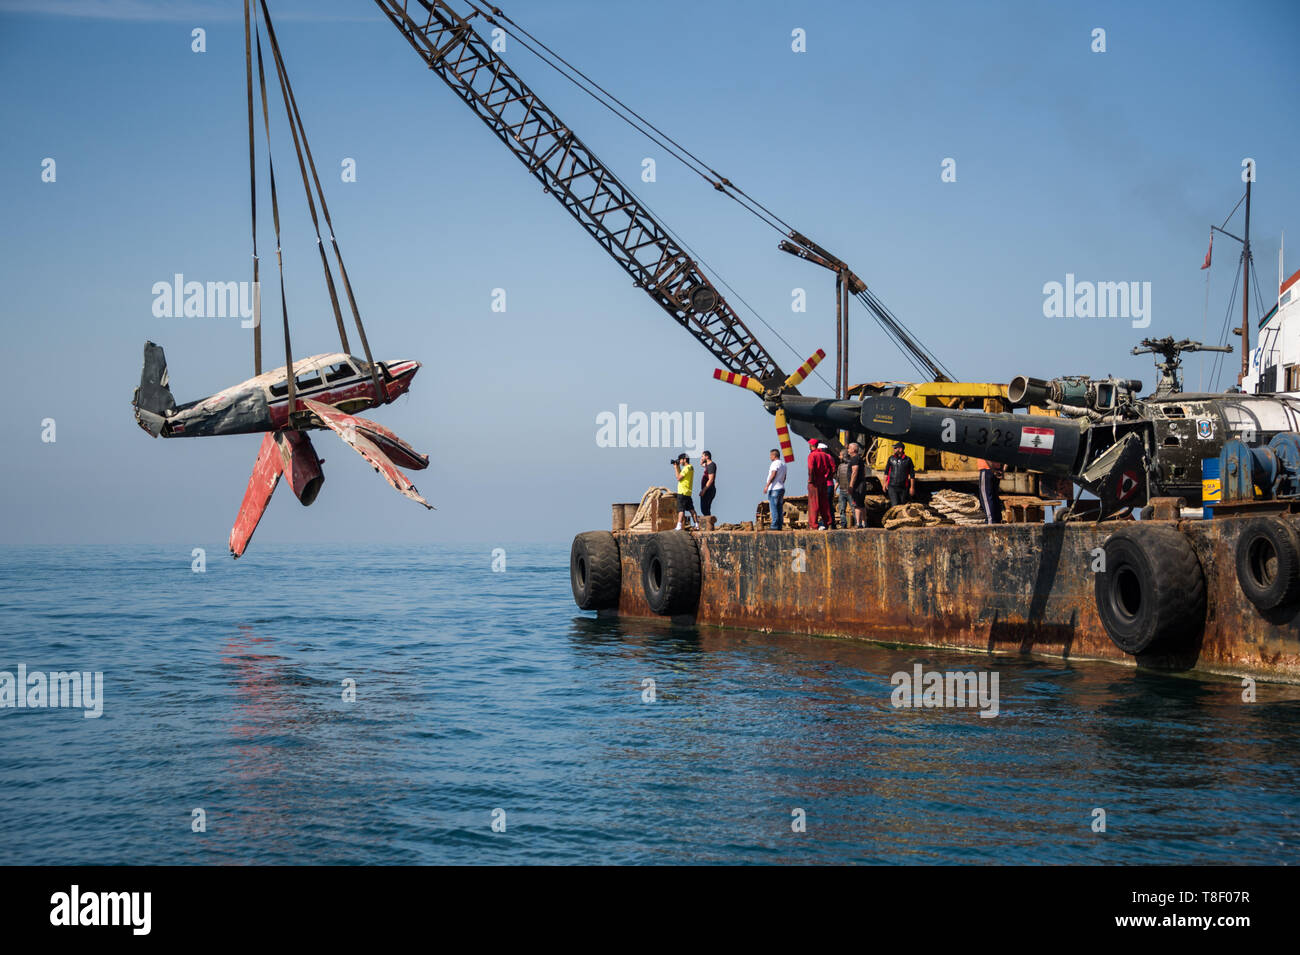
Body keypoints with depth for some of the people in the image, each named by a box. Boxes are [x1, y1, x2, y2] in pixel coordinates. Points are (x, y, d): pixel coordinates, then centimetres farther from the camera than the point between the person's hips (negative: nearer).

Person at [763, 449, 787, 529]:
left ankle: (775, 526, -12)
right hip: (782, 488, 9)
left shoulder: (775, 463, -12)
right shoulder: (783, 464, 16)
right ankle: (780, 525, 7)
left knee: (774, 508, -9)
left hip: (774, 489, -9)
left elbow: (773, 475, -23)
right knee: (779, 508, 8)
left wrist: (767, 485, -23)